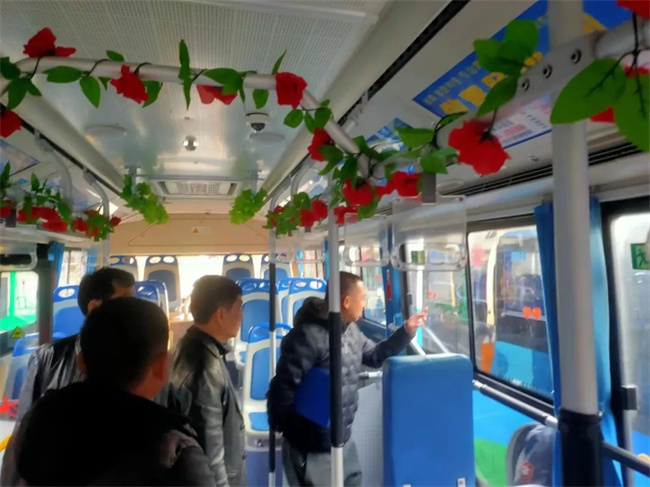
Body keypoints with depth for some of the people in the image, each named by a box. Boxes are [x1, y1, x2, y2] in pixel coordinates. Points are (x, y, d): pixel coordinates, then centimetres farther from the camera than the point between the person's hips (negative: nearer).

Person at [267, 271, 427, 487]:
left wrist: (406, 331, 8)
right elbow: (284, 387, -24)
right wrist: (282, 427, -12)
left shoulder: (351, 330, 2)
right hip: (311, 447, -9)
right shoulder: (308, 336, -28)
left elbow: (375, 356, 15)